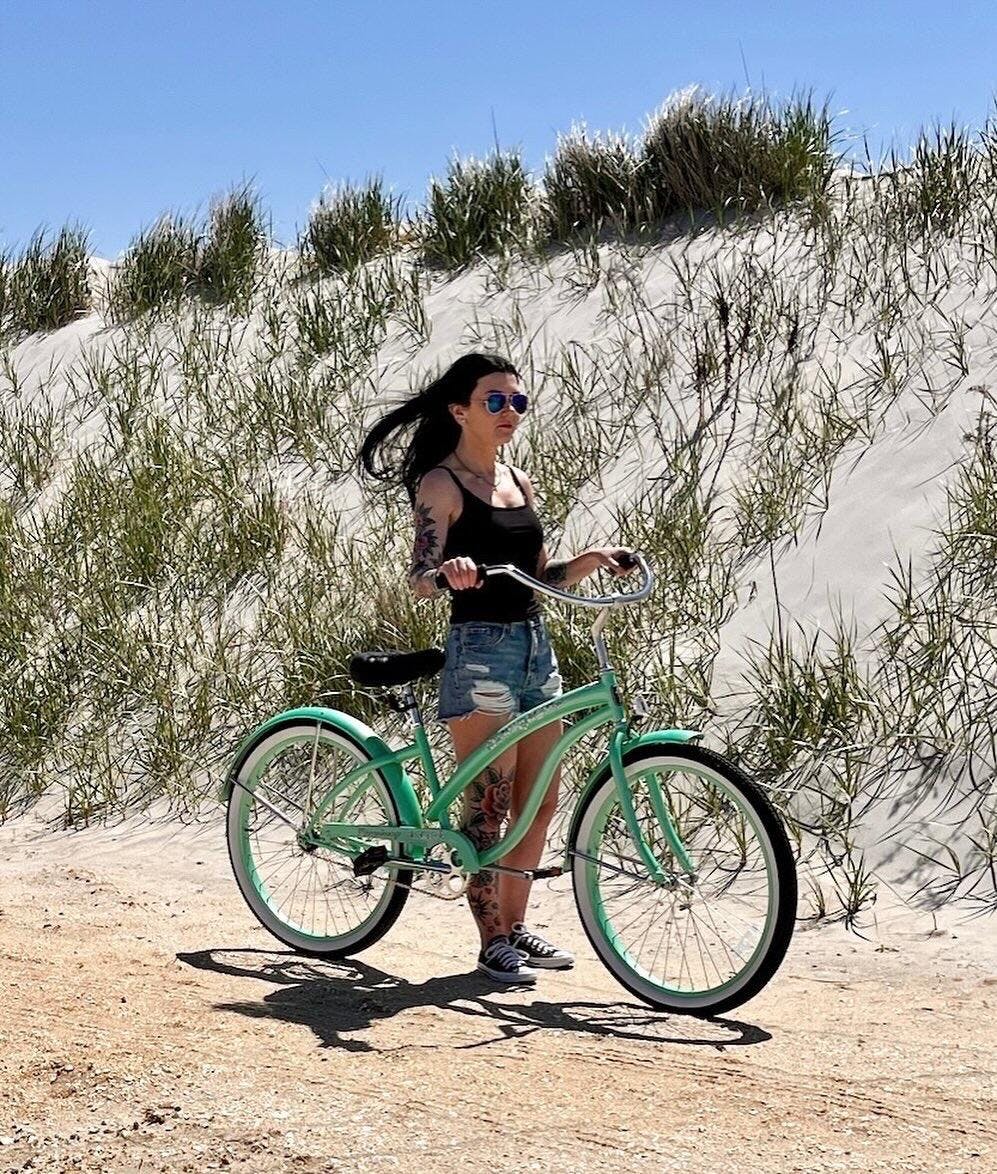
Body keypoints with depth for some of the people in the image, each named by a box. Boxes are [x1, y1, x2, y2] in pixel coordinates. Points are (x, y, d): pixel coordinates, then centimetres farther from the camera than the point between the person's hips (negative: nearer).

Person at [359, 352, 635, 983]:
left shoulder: (519, 482, 15)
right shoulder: (442, 484, -7)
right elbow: (421, 579, -18)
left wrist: (592, 558, -1)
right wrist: (448, 572, -40)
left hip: (536, 647, 8)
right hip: (480, 652, -7)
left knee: (540, 802, 11)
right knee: (489, 806, -3)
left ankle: (516, 923, 24)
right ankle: (492, 941, 8)